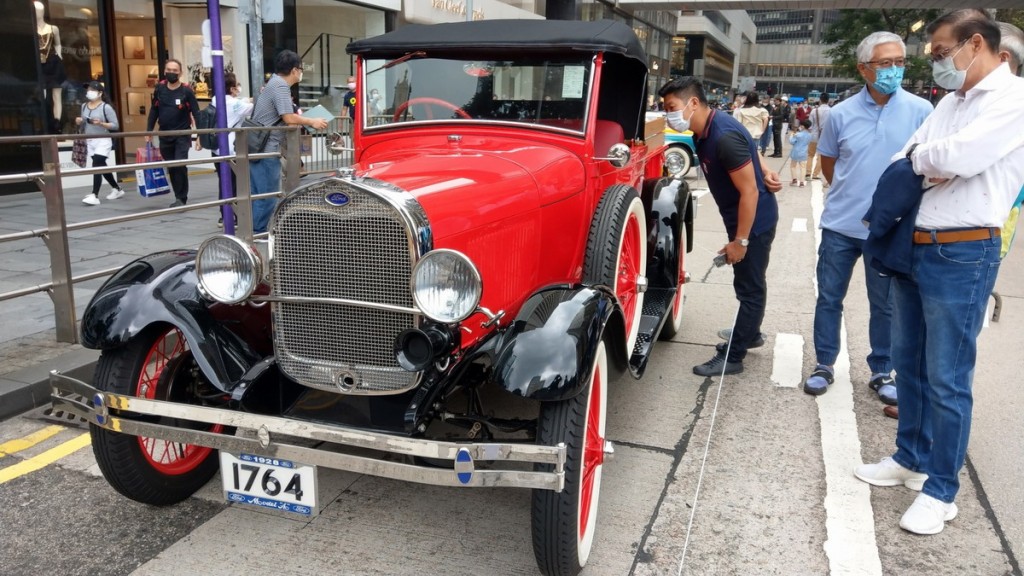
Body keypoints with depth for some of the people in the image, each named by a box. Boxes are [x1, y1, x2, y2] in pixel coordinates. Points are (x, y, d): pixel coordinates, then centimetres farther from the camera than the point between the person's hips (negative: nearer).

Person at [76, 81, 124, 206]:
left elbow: (115, 125, -10)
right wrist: (79, 122, -1)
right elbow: (84, 123, 21)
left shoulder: (106, 107, -9)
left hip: (103, 141, -7)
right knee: (102, 167, 15)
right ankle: (117, 189, 30)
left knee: (97, 166, -16)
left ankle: (95, 196, -17)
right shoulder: (84, 106, 10)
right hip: (90, 141, 7)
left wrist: (101, 123, -23)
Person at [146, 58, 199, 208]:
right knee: (171, 168, 8)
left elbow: (196, 114, -7)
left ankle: (181, 198, -4)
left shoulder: (186, 91, -8)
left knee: (180, 166, -13)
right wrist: (149, 131, 8)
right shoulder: (159, 89, 3)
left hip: (182, 135, -4)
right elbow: (154, 111, 11)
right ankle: (179, 197, 18)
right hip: (164, 135, 4)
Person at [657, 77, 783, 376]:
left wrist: (740, 240, -22)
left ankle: (732, 357, 8)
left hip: (754, 221, -9)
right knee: (746, 282, 23)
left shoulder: (724, 136, -29)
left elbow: (750, 191, -27)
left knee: (749, 287, 1)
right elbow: (746, 147, 16)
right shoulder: (706, 129, 0)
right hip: (740, 218, 9)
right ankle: (748, 334, 40)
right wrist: (763, 170, 1)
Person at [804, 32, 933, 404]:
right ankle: (824, 365, 24)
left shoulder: (920, 111, -6)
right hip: (841, 225, 1)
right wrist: (849, 194, 10)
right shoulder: (841, 114, -1)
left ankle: (881, 372, 25)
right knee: (829, 298, 9)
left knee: (884, 304, 10)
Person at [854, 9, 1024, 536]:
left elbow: (960, 157, -24)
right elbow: (899, 165, 11)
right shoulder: (950, 102, 14)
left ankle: (941, 490, 14)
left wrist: (917, 157, -4)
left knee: (947, 380, 0)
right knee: (908, 364, 17)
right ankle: (911, 458, 33)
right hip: (914, 249, 8)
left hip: (962, 256, -8)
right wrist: (927, 166, -10)